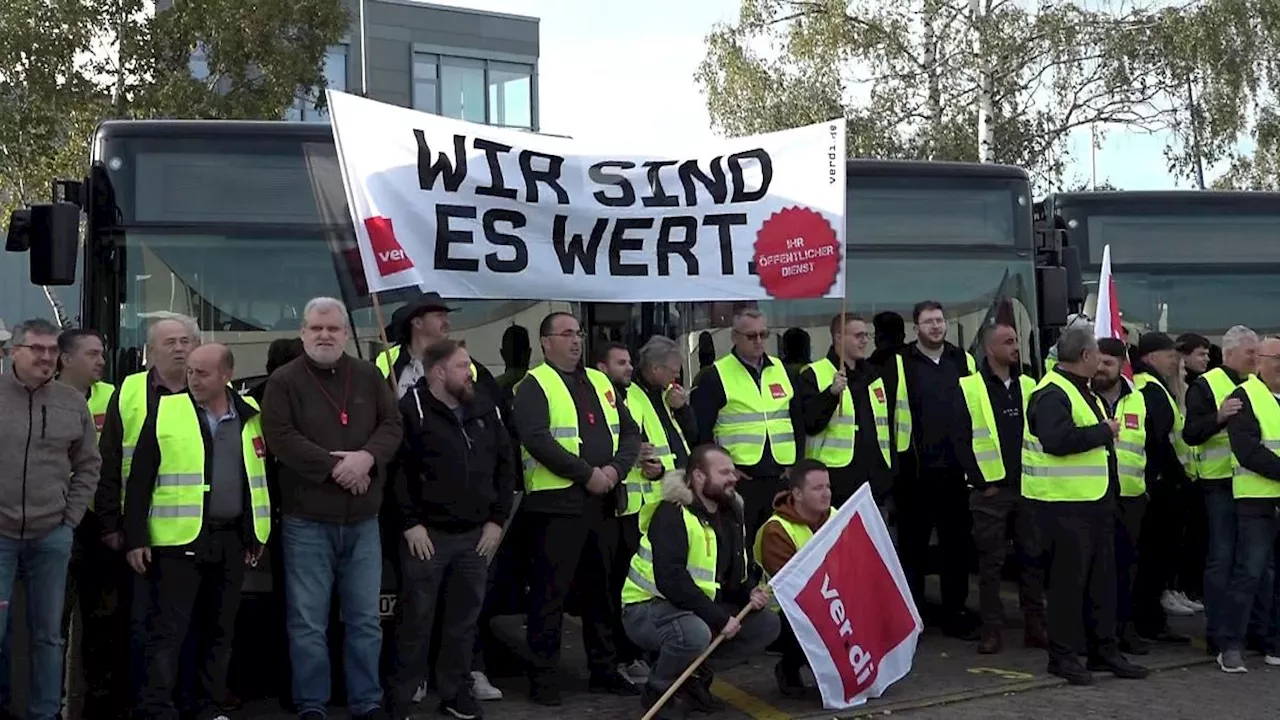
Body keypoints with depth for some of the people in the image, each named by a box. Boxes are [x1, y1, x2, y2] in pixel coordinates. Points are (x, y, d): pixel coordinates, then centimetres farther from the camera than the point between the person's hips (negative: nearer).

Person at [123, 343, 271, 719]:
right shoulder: (166, 412, -3)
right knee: (167, 629, -3)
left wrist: (257, 535, 11)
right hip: (177, 540, -3)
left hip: (231, 540, 4)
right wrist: (135, 538, -7)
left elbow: (262, 477, 13)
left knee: (222, 628, 13)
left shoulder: (250, 417, 6)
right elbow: (139, 480, -2)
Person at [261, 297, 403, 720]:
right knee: (308, 623, 5)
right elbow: (279, 438, -13)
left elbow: (392, 425, 4)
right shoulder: (284, 381, -3)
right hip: (307, 520, -3)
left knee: (365, 619, 10)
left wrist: (367, 456, -16)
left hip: (363, 520, 3)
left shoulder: (369, 377, 8)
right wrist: (333, 466, -17)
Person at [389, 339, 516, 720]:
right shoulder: (412, 410, -9)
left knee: (464, 619, 12)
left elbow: (505, 463, 12)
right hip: (427, 534, -5)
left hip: (476, 534, 5)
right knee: (416, 619, 2)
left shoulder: (485, 408, 9)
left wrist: (497, 519, 7)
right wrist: (410, 523, -13)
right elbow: (396, 470, -12)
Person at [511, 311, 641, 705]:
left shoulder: (600, 381, 16)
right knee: (550, 592, -1)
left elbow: (630, 432, 13)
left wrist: (616, 468, -6)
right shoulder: (534, 385, -5)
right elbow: (537, 440, -19)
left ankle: (604, 669, 24)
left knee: (603, 588, 13)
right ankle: (543, 675, 8)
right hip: (557, 502, -7)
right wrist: (587, 473, -18)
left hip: (603, 502, 7)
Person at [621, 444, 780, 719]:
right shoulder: (672, 514, -20)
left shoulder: (730, 515, 6)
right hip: (649, 607, -8)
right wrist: (719, 618, -28)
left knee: (768, 624, -3)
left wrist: (751, 592, -8)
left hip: (700, 607, 8)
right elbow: (670, 580, -30)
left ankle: (696, 677, 4)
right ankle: (657, 691, -9)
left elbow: (735, 575, 15)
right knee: (695, 632, -39)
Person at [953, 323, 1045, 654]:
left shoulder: (1028, 386, 10)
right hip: (990, 490, -4)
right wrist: (981, 482, -8)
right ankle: (991, 629, 9)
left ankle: (1035, 626, 17)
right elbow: (961, 441, -5)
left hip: (1027, 488, 4)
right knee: (991, 561, 2)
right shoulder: (969, 389, -3)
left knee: (1033, 556, 8)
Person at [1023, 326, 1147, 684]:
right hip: (1066, 503, -10)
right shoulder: (1052, 393, -16)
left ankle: (1103, 648, 24)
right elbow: (1055, 440, -30)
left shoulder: (1083, 392, 18)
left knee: (1102, 577, 14)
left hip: (1097, 499, 10)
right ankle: (1063, 654, 8)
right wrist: (1104, 431, -21)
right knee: (1069, 578, -2)